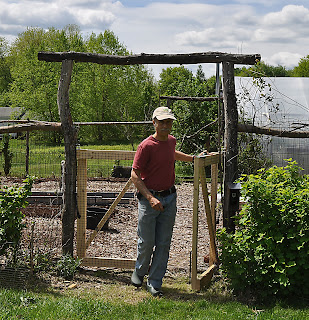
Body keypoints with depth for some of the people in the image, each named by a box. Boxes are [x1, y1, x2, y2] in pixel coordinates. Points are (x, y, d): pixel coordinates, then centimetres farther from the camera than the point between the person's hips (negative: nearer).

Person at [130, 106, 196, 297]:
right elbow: (135, 175, -13)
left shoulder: (171, 141, 7)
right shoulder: (146, 146, -13)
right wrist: (150, 198, -20)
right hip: (149, 198, -5)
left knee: (163, 243, 5)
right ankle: (139, 272, 31)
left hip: (170, 198, 5)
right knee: (147, 242, 3)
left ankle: (155, 283, 14)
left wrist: (192, 158, 32)